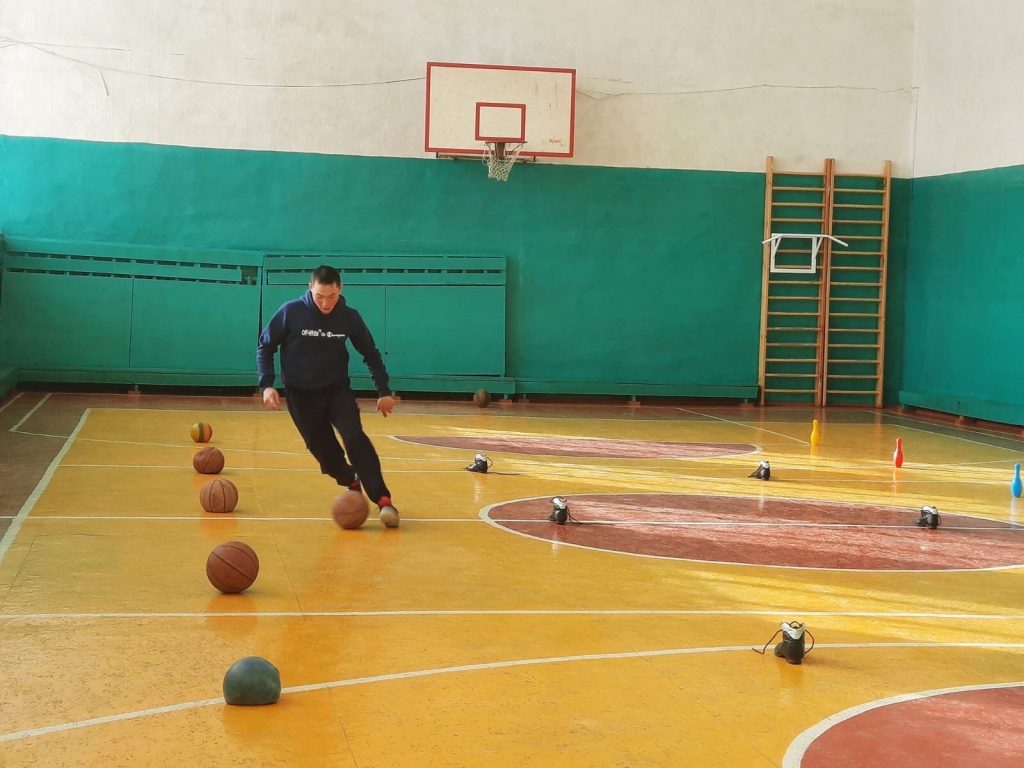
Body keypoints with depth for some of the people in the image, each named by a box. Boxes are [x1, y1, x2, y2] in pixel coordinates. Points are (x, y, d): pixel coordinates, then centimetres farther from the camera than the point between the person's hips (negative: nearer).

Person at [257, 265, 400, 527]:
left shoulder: (349, 317, -9)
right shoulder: (290, 312, -14)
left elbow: (371, 354, 6)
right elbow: (265, 347, -3)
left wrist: (384, 391, 3)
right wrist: (266, 384, -14)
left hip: (338, 390, 0)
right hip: (301, 395, 0)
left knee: (355, 438, -19)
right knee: (322, 448, 1)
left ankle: (382, 499, -23)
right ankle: (352, 484, 28)